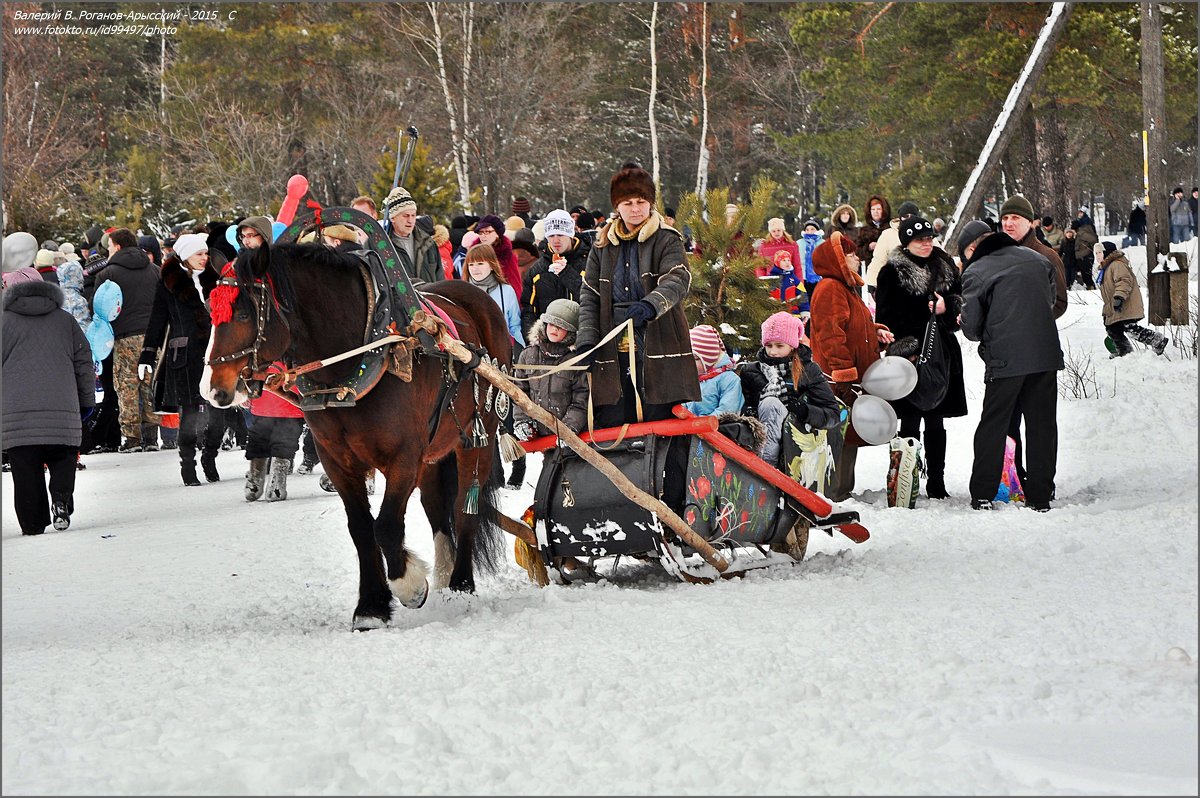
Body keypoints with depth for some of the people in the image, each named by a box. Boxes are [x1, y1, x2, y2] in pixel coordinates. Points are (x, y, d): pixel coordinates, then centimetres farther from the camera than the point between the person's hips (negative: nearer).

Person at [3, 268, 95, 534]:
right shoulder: (65, 320, 14)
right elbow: (84, 362, 15)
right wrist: (87, 401, 23)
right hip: (62, 410, 2)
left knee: (26, 469, 2)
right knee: (63, 461, 12)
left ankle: (32, 523, -1)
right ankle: (61, 498, -15)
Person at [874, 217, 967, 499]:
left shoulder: (944, 267, 14)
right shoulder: (893, 272, -2)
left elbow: (961, 299, 18)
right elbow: (887, 316, -5)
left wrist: (947, 306, -3)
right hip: (909, 355, -5)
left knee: (936, 423, 8)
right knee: (910, 423, -4)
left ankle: (936, 483, 13)